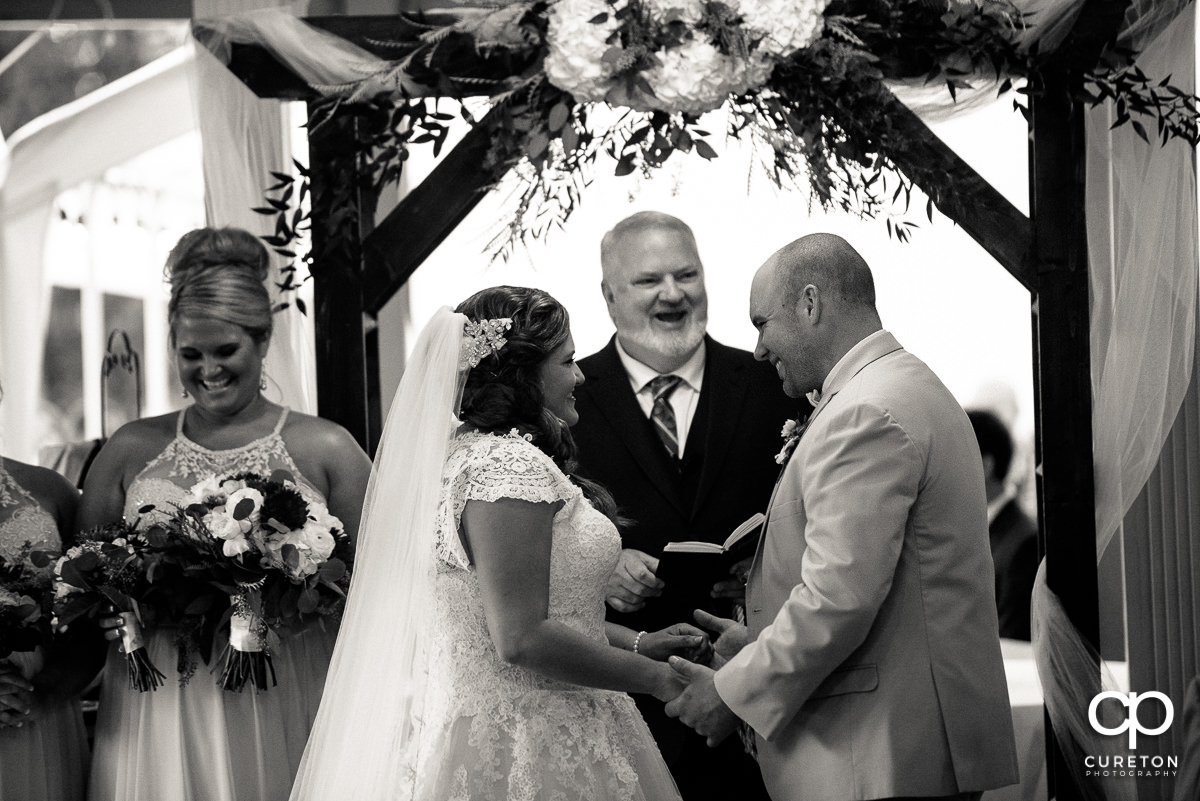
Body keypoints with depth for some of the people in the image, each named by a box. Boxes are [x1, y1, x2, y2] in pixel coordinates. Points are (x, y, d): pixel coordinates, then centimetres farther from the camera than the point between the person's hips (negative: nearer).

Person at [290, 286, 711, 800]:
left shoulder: (465, 452, 10)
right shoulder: (510, 467, -19)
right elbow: (521, 639, -24)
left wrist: (636, 643, 12)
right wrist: (656, 678, -15)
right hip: (527, 750, -9)